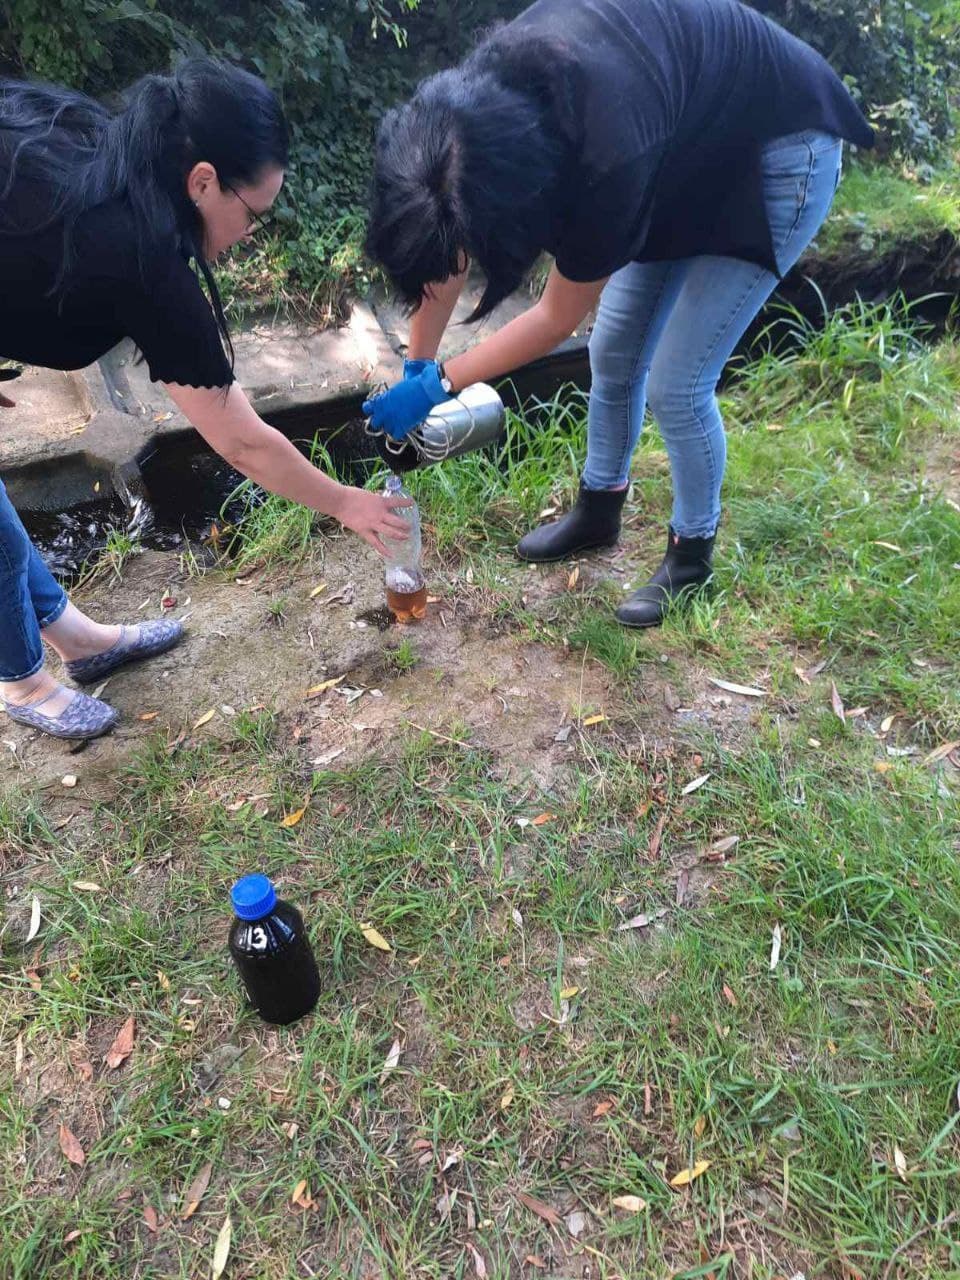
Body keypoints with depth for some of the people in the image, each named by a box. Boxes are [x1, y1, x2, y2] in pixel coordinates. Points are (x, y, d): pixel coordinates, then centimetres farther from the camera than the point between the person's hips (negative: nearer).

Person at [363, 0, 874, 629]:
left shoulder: (610, 155, -40)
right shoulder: (478, 102, -21)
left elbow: (559, 319, -25)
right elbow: (443, 245, -6)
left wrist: (438, 383, -18)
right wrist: (414, 371, -3)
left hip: (777, 151, -7)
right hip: (689, 141, 7)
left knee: (675, 384, -10)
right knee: (614, 354, 6)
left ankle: (692, 554, 12)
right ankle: (599, 510, 28)